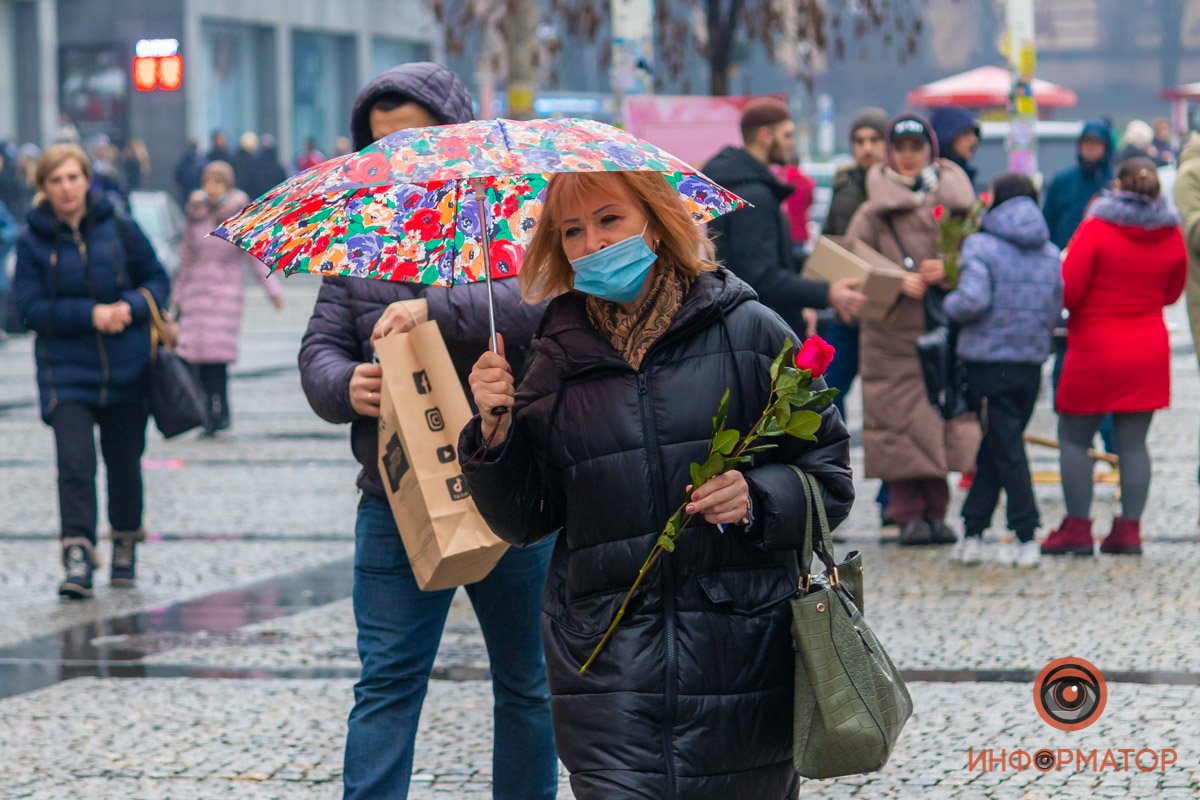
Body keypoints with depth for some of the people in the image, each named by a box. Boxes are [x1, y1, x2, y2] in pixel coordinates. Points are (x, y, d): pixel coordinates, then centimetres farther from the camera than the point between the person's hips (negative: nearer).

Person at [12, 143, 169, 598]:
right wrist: (90, 314, -19)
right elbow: (31, 307, -7)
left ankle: (126, 548, 31)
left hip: (127, 370, 2)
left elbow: (157, 280, 7)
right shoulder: (33, 243, -2)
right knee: (74, 462, -15)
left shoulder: (119, 230, 1)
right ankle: (78, 561, -18)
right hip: (66, 372, -2)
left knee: (124, 461, 12)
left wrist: (131, 307, -14)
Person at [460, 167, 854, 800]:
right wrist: (495, 433, -5)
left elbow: (828, 475, 5)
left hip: (740, 655, -1)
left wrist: (757, 498, -13)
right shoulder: (560, 357, 9)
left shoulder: (747, 331, 2)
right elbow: (524, 520, 10)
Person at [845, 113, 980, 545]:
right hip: (891, 334, -1)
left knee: (940, 419, 0)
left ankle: (935, 512, 10)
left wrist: (949, 272, -14)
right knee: (899, 419, -5)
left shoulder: (956, 205, 7)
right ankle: (908, 513, 1)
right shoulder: (873, 213, 3)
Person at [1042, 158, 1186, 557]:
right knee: (1133, 442, 6)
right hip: (1149, 352, 4)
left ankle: (1077, 528, 1)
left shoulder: (1096, 229, -12)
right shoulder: (1171, 236, 1)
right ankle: (1129, 529, 2)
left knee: (1074, 438, 6)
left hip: (1095, 351, -4)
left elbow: (1068, 292, -15)